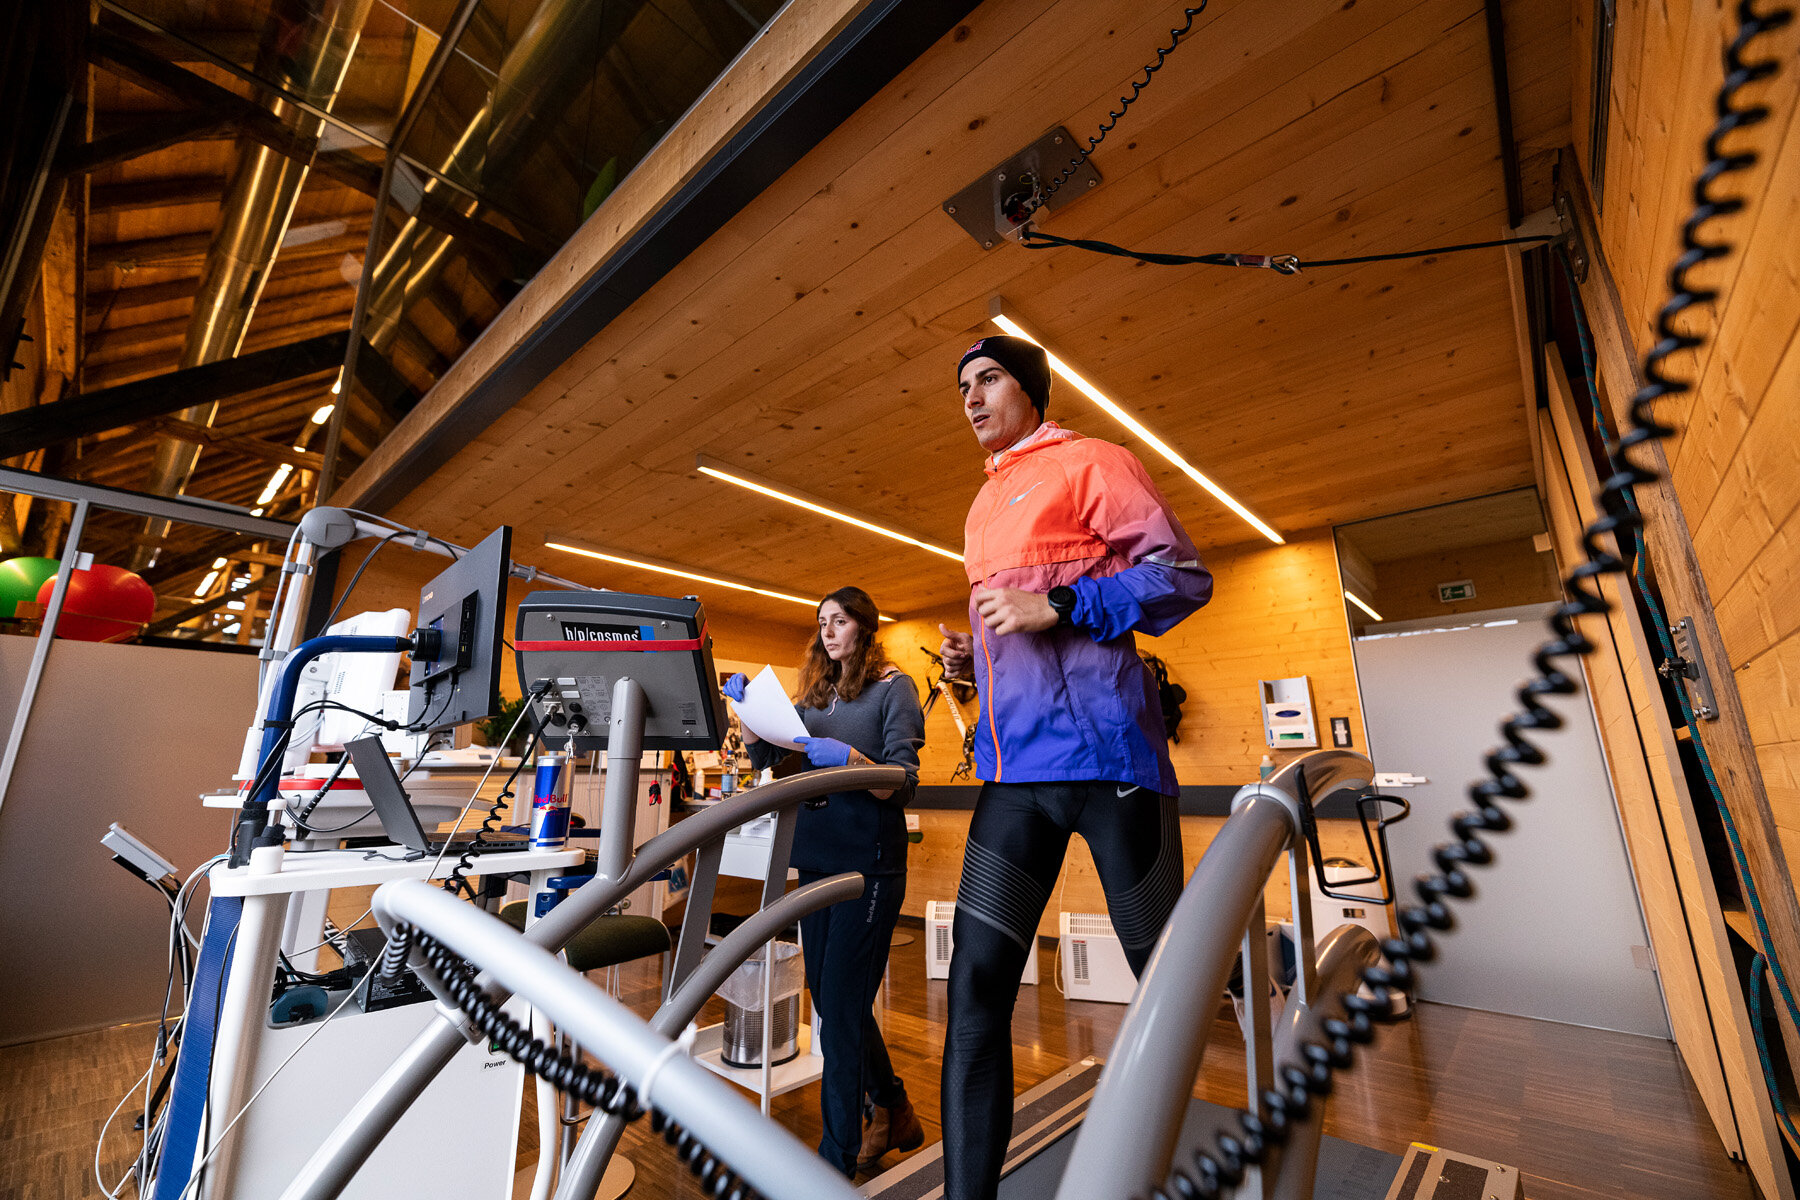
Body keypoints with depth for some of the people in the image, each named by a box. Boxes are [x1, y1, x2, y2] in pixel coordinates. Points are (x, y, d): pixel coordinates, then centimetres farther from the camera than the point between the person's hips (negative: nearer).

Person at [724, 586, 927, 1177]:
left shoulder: (894, 687, -4)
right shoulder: (816, 693, 14)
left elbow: (902, 783, -12)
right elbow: (762, 756, 13)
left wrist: (849, 758, -28)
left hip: (869, 863, -7)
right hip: (817, 858, 7)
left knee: (841, 1007, -3)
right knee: (832, 998, 16)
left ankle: (837, 1160, 14)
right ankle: (891, 1113, 38)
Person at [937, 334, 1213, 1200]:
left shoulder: (1090, 462, 4)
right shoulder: (983, 508, 26)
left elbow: (1184, 574, -5)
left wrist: (1058, 607, -16)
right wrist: (973, 656, 10)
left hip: (1100, 744, -6)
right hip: (1012, 763, 7)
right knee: (976, 982, 2)